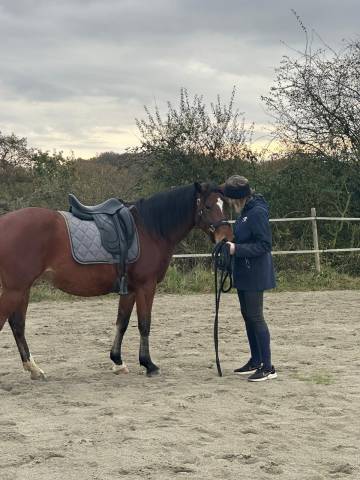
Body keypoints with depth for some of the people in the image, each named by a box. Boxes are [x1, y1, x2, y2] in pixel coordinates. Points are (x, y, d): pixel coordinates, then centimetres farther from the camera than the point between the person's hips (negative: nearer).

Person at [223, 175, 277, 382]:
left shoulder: (257, 213, -19)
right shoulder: (245, 212, 11)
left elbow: (264, 245, -21)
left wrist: (237, 249, -23)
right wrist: (231, 243, 6)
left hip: (255, 275, -10)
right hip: (244, 273, 10)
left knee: (255, 317, -7)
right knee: (248, 316, 15)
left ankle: (268, 367, -2)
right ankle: (255, 362, 26)